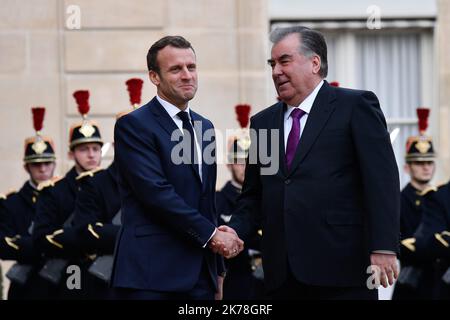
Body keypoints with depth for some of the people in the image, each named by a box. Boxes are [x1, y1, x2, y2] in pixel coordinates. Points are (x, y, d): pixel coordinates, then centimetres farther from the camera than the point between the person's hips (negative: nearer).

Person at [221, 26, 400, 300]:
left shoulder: (356, 106, 1)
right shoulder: (262, 122, 17)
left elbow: (382, 181, -6)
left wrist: (384, 248, -15)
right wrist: (237, 230, -1)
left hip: (341, 269, -5)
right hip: (283, 274, 5)